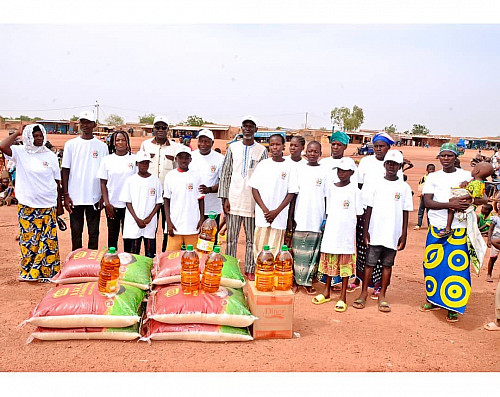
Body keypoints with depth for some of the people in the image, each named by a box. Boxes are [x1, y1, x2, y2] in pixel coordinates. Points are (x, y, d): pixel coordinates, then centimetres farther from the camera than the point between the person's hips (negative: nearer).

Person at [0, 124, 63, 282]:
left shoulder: (50, 156, 5)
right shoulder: (20, 153, 1)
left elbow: (57, 182, 8)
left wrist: (60, 205, 8)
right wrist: (17, 133, -7)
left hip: (48, 205, 1)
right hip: (27, 206, -1)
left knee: (48, 240, 3)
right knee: (28, 239, 4)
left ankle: (46, 272, 15)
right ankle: (27, 272, 19)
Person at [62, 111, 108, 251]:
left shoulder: (102, 146, 4)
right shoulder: (71, 144, 4)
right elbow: (65, 171, 3)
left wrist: (104, 196, -1)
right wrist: (66, 195, -3)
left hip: (95, 197, 0)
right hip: (75, 197, 0)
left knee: (94, 232, 8)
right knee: (76, 232, 8)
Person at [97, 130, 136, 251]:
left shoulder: (134, 159, 1)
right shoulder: (107, 160, 3)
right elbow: (103, 183, 4)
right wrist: (107, 203, -5)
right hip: (112, 204, 1)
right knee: (112, 235, 9)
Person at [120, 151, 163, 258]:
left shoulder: (155, 180, 4)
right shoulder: (130, 180, 3)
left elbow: (159, 202, 5)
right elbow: (127, 202, 1)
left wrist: (149, 218, -7)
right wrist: (137, 219, -8)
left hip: (150, 224, 1)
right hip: (133, 223, 0)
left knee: (150, 254, 4)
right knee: (133, 253, 3)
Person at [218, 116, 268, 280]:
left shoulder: (262, 150, 5)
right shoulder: (233, 148, 8)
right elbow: (225, 174, 7)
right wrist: (225, 198, 0)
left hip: (252, 201, 0)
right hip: (234, 200, 1)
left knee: (252, 238, 7)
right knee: (231, 238, 5)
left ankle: (250, 270, 17)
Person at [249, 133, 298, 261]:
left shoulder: (289, 167, 1)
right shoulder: (263, 164, 6)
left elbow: (291, 193, 1)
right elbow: (254, 188, 5)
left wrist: (276, 212, -8)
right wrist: (265, 210, -6)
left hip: (279, 217, -1)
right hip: (262, 215, 1)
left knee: (275, 251, 0)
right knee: (259, 248, 4)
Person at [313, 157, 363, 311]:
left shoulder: (354, 190, -3)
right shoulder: (331, 186, 8)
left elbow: (359, 213, 0)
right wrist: (326, 224, 10)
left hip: (347, 232, -4)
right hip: (331, 230, 4)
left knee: (345, 263, 4)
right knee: (329, 261, 12)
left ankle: (343, 297, 15)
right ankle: (326, 293, 27)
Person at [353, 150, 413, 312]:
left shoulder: (404, 187, 4)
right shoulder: (375, 184, 3)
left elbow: (405, 213, 5)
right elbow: (369, 208, 3)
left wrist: (404, 235, 2)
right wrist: (365, 230, -2)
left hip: (393, 233, 1)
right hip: (375, 231, -1)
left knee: (387, 264, 8)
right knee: (370, 262, 3)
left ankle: (382, 295, 17)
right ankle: (364, 293, 13)